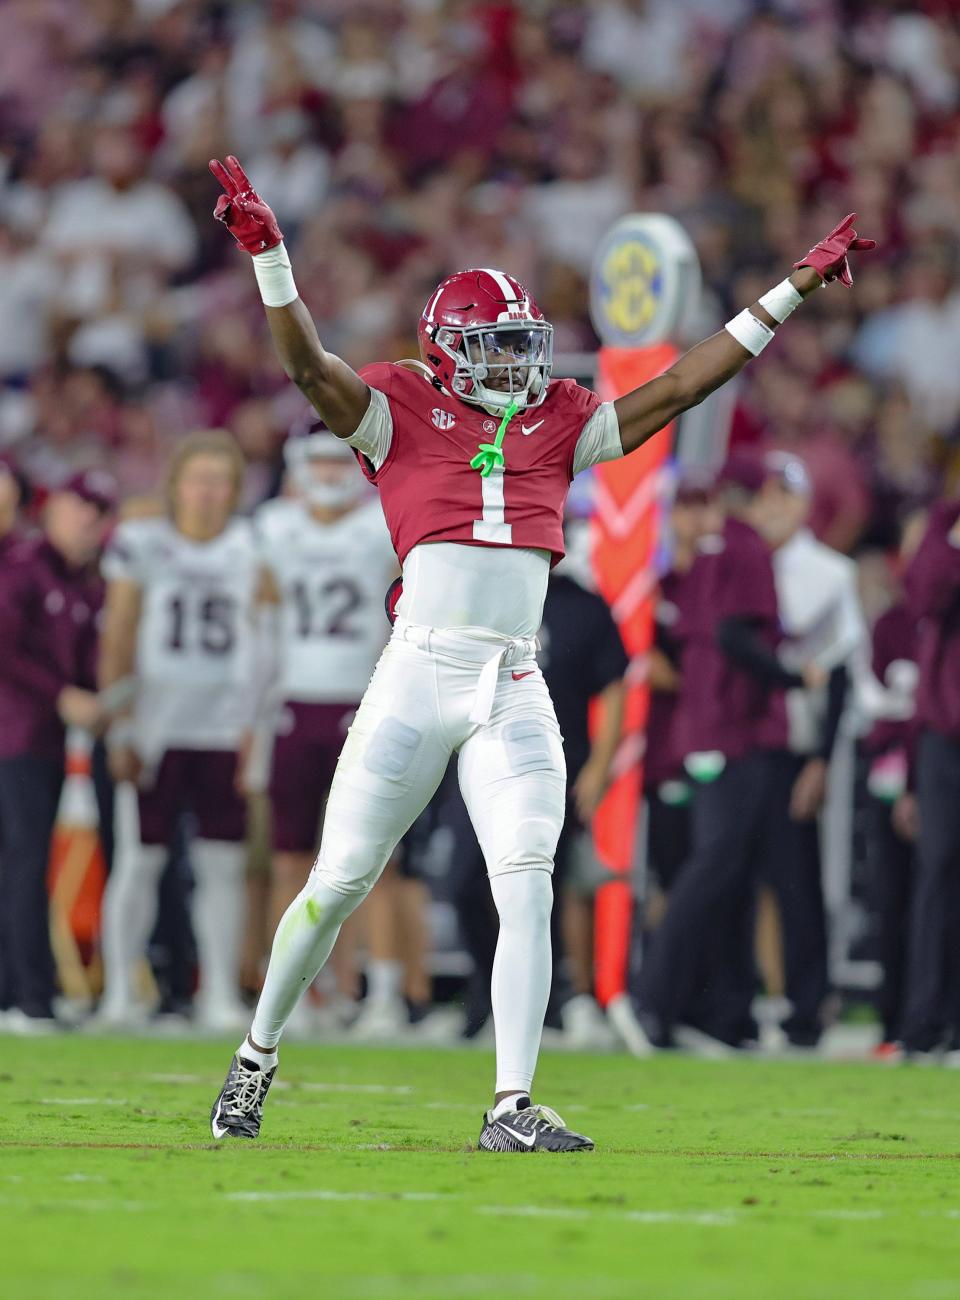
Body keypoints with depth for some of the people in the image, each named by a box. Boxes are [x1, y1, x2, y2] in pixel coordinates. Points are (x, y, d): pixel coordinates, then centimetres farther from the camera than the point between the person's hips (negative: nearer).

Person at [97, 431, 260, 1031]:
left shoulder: (251, 549, 7)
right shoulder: (141, 546, 1)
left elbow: (262, 639, 10)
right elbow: (117, 644, 3)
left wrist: (256, 727, 3)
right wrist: (119, 727, -2)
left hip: (227, 728, 2)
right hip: (155, 727, -2)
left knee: (224, 865, 1)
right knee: (139, 861, -1)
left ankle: (221, 993, 7)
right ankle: (120, 992, 7)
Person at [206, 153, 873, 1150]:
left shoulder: (557, 423, 15)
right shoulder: (403, 409, 4)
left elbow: (675, 391, 14)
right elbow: (311, 368, -11)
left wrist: (792, 292, 12)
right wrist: (267, 257, -26)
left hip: (517, 690, 3)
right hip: (420, 670, -3)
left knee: (528, 891, -9)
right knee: (340, 881, 2)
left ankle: (512, 1108, -9)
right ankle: (257, 1053, 22)